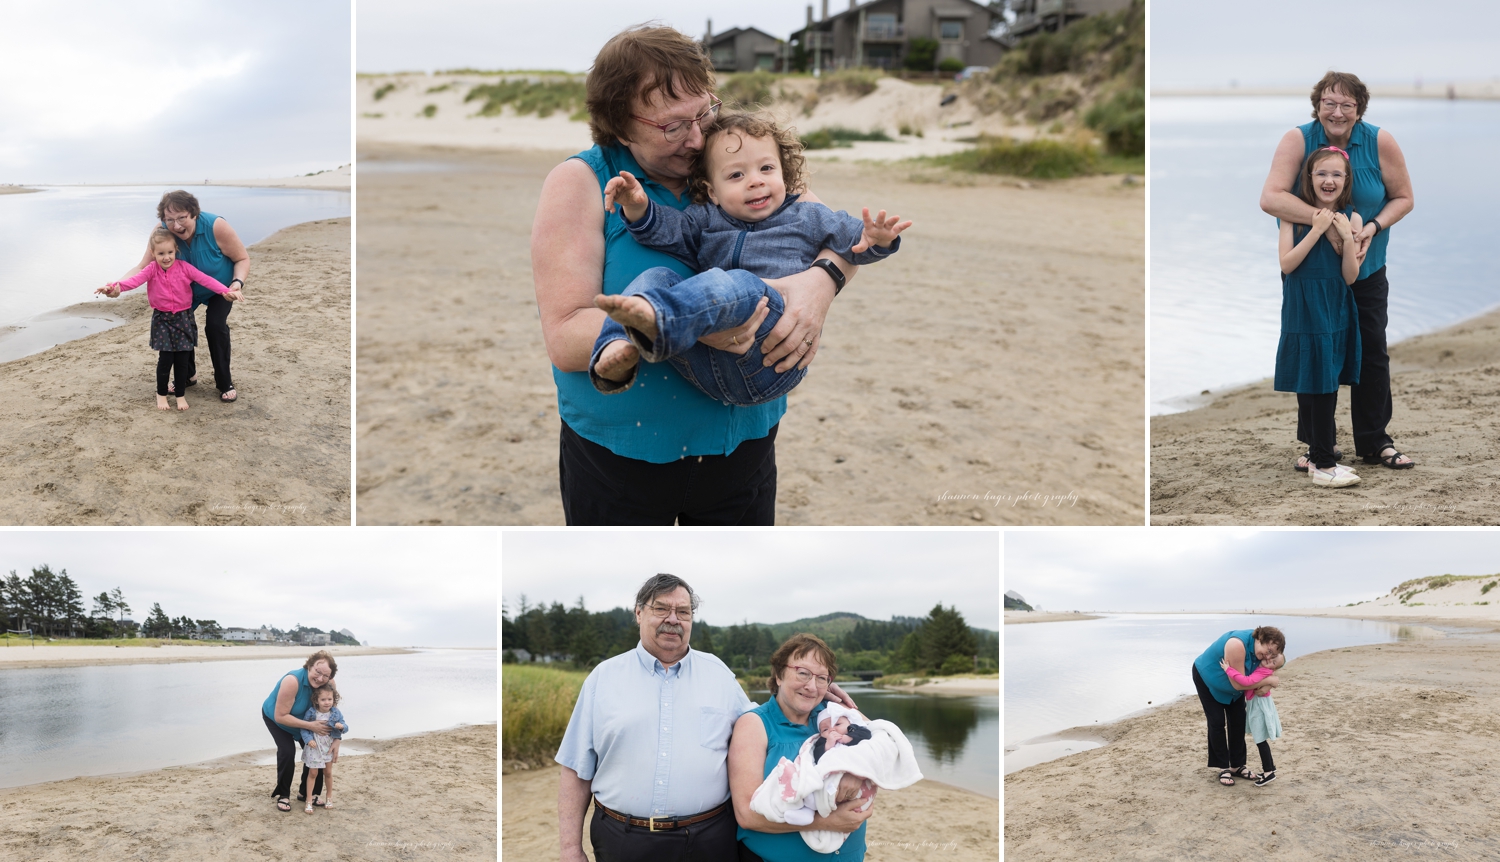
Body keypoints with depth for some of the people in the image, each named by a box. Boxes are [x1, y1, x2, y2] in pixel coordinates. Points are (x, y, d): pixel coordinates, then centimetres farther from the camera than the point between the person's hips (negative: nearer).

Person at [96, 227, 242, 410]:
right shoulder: (152, 269, -5)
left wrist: (225, 291, -28)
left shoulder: (183, 267, -6)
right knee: (165, 358, -7)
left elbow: (205, 279, -14)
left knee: (182, 359, 3)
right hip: (162, 319, -1)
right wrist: (116, 287, -39)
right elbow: (135, 280, -20)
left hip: (183, 318, 1)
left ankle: (180, 395, 20)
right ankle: (161, 394, 13)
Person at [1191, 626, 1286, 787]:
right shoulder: (1238, 645, -42)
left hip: (1232, 683, 7)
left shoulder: (1260, 648, -19)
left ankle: (1237, 765, 12)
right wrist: (1268, 680, -31)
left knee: (1238, 721, 3)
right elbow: (1238, 684, -37)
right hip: (1207, 677, -7)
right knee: (1217, 722, -8)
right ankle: (1223, 767, 0)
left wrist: (1273, 662, -25)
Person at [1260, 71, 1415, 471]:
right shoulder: (1298, 140, -16)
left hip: (1366, 271, 1)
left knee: (1372, 352, 5)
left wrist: (1373, 227, -20)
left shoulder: (1380, 142, -11)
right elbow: (1270, 198, -28)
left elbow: (1403, 198, -1)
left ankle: (1375, 442, 19)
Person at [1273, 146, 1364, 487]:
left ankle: (1314, 452, 26)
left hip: (1337, 312, 4)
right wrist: (1317, 230, -19)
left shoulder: (1351, 218, 1)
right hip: (1305, 313, -4)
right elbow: (1286, 264, -14)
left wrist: (1347, 238, -16)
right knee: (1314, 386, -4)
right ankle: (1322, 464, 1)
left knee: (1328, 385, 12)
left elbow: (1350, 277, -3)